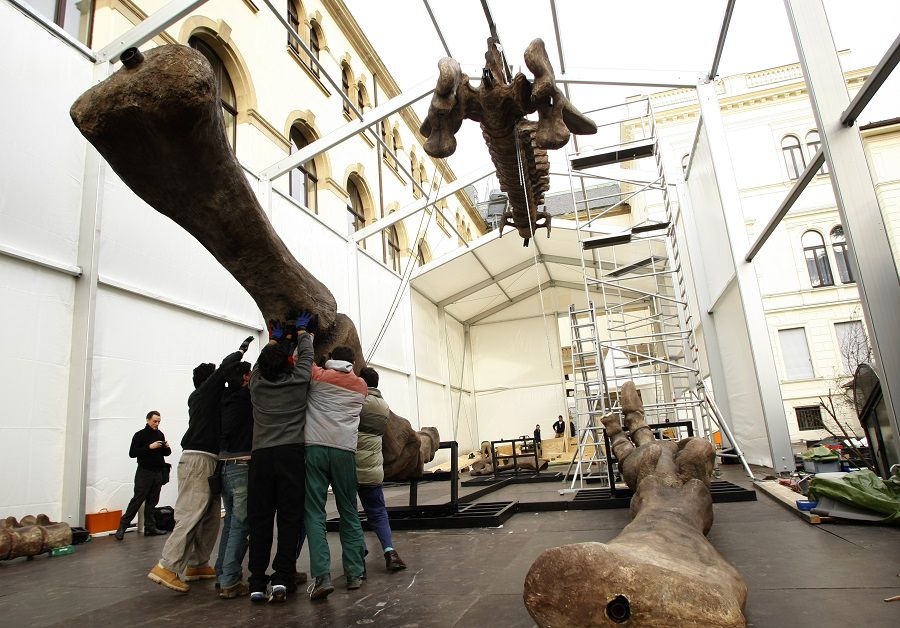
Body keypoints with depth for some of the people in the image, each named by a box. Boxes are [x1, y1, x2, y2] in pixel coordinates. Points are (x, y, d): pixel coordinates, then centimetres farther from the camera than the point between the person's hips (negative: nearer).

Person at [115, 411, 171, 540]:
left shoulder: (160, 434, 13)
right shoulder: (140, 435, -2)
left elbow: (166, 453, 21)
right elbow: (132, 453, -10)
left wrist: (167, 448, -2)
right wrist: (149, 447, -19)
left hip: (158, 473, 5)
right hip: (144, 472, -5)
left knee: (152, 501, 6)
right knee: (137, 499, -7)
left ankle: (150, 528, 9)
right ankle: (122, 527, 1)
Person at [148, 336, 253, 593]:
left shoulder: (197, 397, 22)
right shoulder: (207, 390, -3)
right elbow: (225, 367, -7)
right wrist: (242, 349, 8)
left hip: (206, 461, 9)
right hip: (200, 459, -9)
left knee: (210, 516, 10)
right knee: (192, 514, -13)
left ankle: (197, 564, 14)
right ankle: (167, 567, -15)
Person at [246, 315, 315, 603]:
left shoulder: (256, 384, 7)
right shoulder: (298, 381, 1)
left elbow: (261, 361, 28)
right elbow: (306, 353, 18)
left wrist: (275, 339, 44)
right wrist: (302, 330, 36)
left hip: (261, 456, 3)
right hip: (291, 454, -3)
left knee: (259, 519, 7)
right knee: (289, 518, 1)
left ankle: (257, 583, 9)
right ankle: (282, 579, -3)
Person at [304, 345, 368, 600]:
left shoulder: (318, 376, 8)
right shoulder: (361, 386, 14)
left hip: (315, 448, -2)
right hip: (345, 450, 2)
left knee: (315, 513, -1)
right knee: (349, 513, 12)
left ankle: (322, 576, -10)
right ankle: (354, 573, 13)